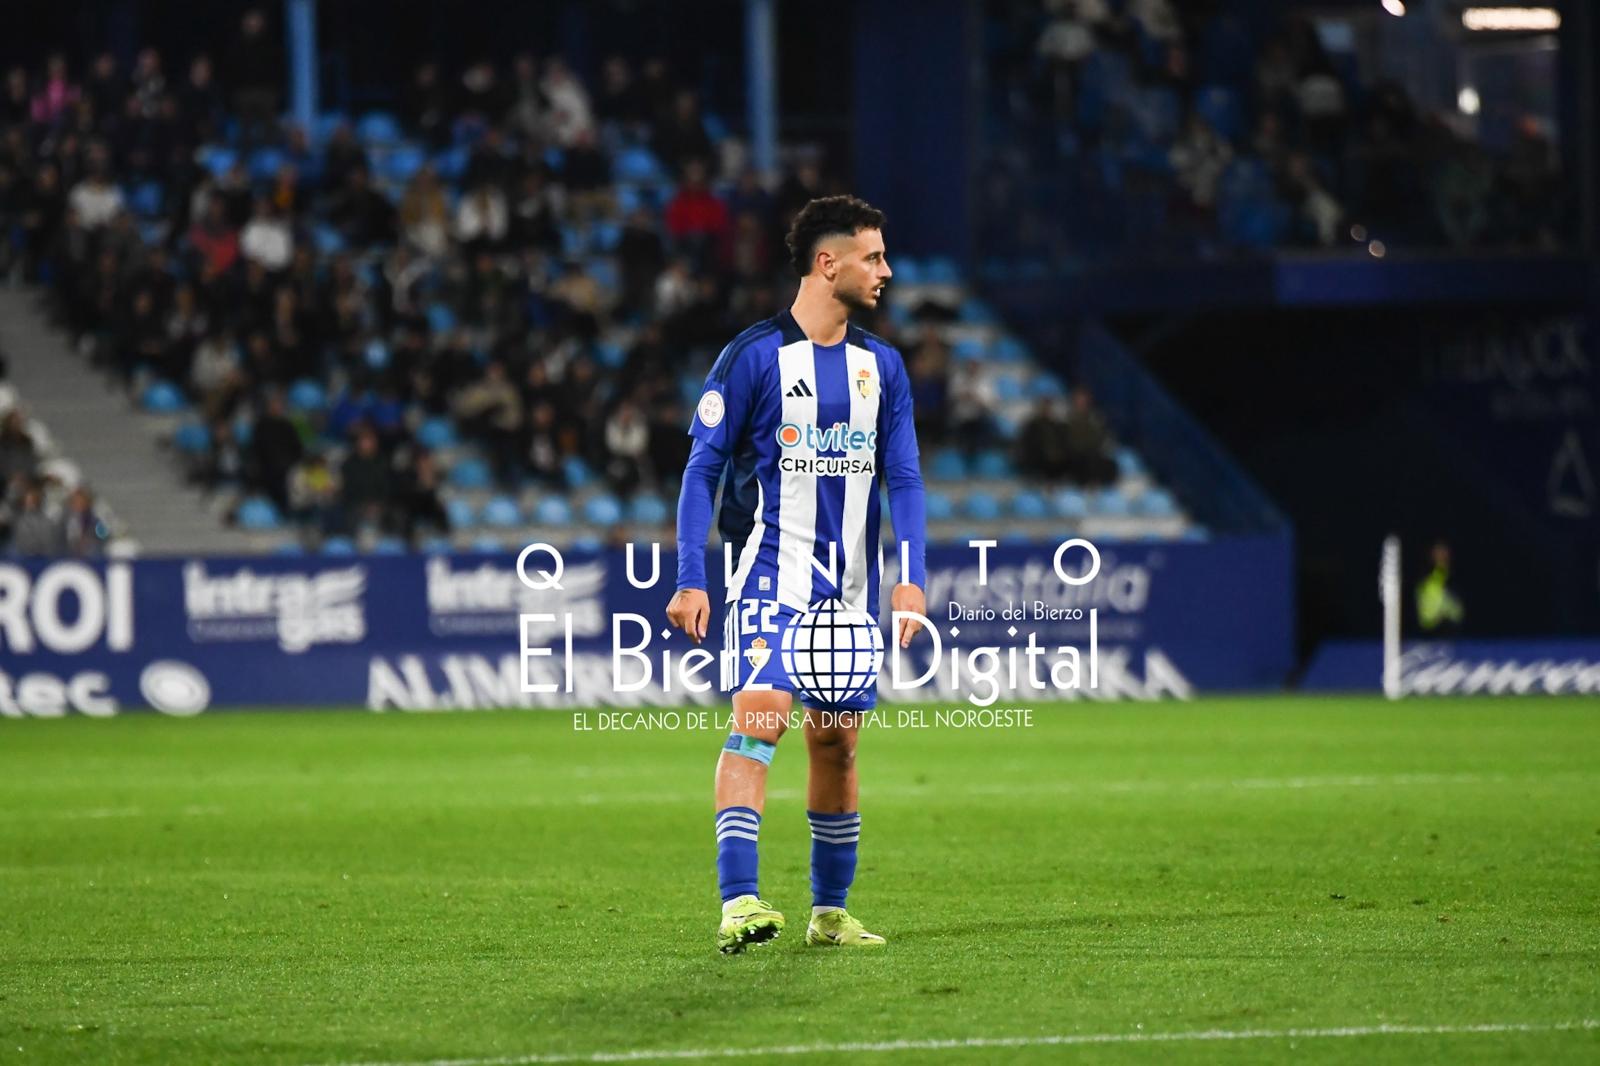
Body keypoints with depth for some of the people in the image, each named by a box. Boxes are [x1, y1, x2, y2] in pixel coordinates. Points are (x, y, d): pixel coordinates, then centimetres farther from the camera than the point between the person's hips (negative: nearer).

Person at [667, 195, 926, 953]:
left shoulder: (882, 365, 10)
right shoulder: (753, 356, -5)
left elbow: (903, 477, 11)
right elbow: (703, 467, -4)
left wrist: (912, 575, -3)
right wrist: (690, 579, -11)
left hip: (851, 583, 5)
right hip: (772, 570, -5)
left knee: (837, 743, 9)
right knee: (761, 716, -20)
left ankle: (829, 912, 19)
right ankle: (737, 903, -26)